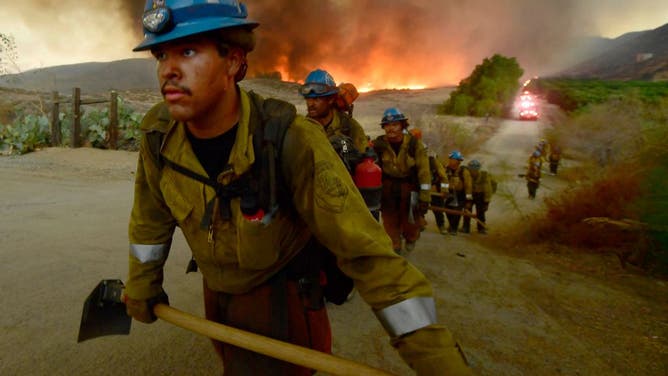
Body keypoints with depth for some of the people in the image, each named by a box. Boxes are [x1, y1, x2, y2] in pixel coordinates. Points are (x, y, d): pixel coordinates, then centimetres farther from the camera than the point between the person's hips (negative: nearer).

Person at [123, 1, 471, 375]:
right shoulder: (158, 135, -18)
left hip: (280, 294, -6)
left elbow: (365, 249, -34)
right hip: (216, 290, 6)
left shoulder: (290, 140, -34)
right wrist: (141, 286, 13)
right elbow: (150, 221, 1)